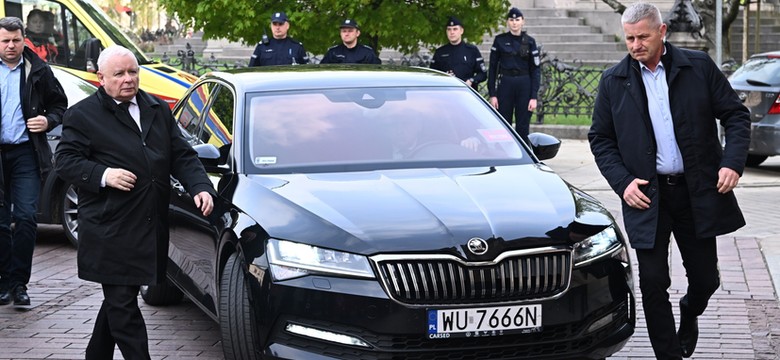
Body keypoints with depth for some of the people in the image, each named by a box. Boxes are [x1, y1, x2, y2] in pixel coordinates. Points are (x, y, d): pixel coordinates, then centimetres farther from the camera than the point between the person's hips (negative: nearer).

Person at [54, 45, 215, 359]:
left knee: (119, 300, 15)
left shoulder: (159, 110, 16)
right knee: (122, 303, -5)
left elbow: (182, 156, 13)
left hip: (151, 228, 6)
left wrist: (200, 187, -3)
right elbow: (65, 161, -5)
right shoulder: (83, 115, 0)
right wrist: (103, 175, -19)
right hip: (110, 232, -6)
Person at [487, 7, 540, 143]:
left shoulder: (529, 41, 3)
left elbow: (535, 70, 3)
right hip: (505, 85, 0)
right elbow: (492, 68, 4)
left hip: (524, 86, 0)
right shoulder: (500, 40, 3)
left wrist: (534, 96, -4)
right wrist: (492, 94, -3)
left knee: (523, 127, 1)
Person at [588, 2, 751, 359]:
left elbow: (736, 115, 3)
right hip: (647, 195, 0)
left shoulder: (699, 66, 0)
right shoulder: (613, 81, 2)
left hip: (698, 192, 0)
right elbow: (600, 139, 7)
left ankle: (688, 317, 43)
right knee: (653, 282, -3)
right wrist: (622, 182, -7)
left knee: (705, 279, 9)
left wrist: (732, 162, -11)